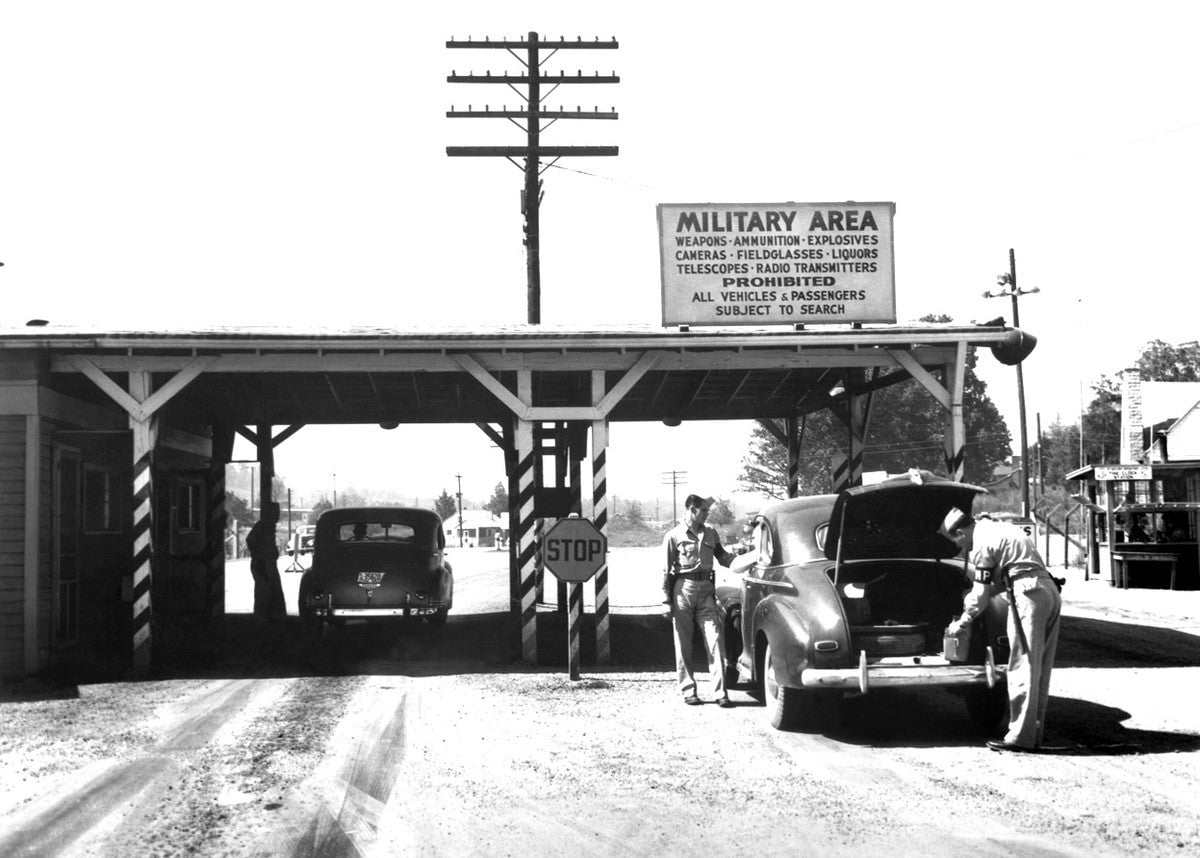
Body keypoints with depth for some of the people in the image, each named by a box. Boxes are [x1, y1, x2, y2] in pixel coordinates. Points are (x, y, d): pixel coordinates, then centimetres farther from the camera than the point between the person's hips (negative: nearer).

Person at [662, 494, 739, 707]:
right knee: (683, 643, 2)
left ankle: (720, 692, -6)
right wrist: (666, 600, -6)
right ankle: (688, 690, 11)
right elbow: (665, 570, 0)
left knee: (715, 640, -6)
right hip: (683, 588, -3)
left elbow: (724, 558, 19)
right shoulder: (674, 536, 0)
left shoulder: (710, 534, 12)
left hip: (706, 589, 3)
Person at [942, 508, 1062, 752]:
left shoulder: (983, 543, -3)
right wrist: (973, 599, 34)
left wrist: (961, 622, 12)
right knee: (1040, 666, 12)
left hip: (1028, 594, -9)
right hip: (1050, 591, 9)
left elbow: (982, 593, -1)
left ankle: (1021, 737, -7)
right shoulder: (1001, 529, 25)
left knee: (1023, 665, -7)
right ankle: (1036, 730, 16)